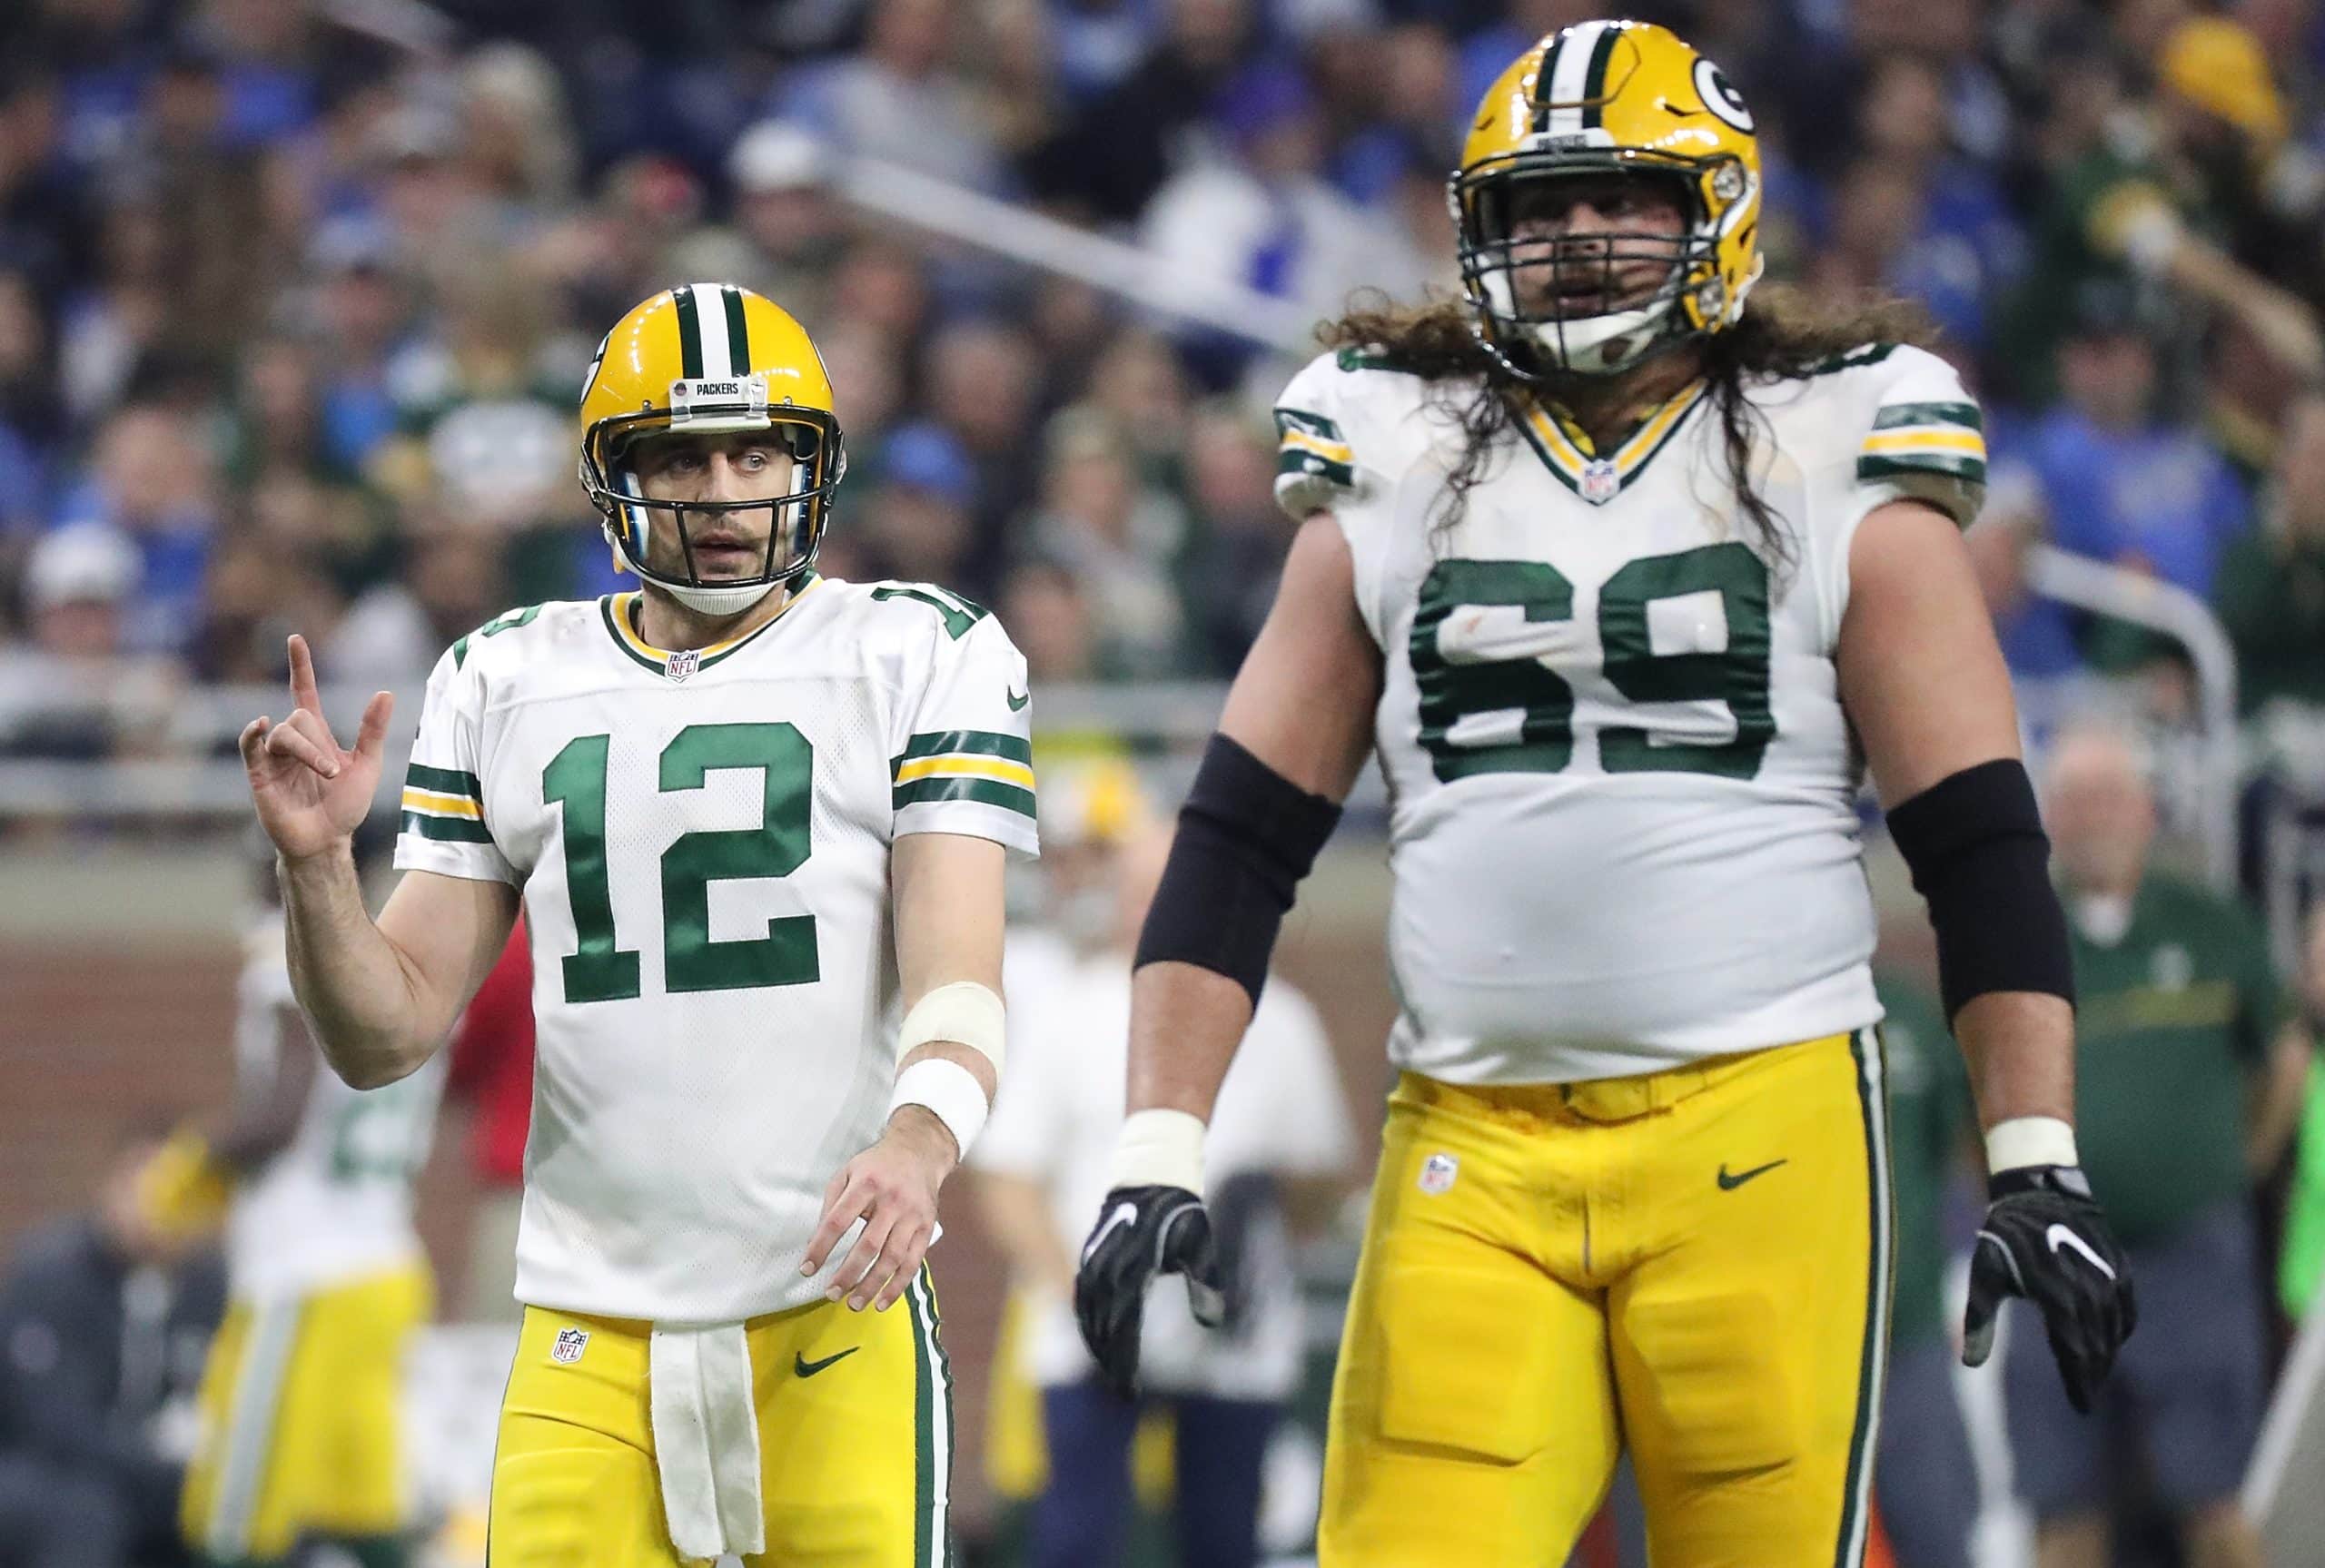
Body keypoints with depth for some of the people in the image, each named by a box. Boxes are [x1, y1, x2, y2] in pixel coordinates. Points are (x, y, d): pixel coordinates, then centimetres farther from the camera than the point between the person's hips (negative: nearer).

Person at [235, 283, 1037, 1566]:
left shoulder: (917, 657, 4)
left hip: (835, 1314, -2)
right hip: (590, 1338, 2)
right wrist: (315, 867, -8)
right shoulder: (508, 685, 12)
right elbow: (388, 1037, 11)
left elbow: (954, 978, -7)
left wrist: (918, 1144, -28)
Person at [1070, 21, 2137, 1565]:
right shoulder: (1395, 478, 12)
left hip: (1760, 1133, -2)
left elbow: (1983, 849, 5)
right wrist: (1158, 1158, 1)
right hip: (1472, 1149, 2)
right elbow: (1239, 841, 11)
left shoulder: (1831, 473, 6)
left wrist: (2038, 1165, -4)